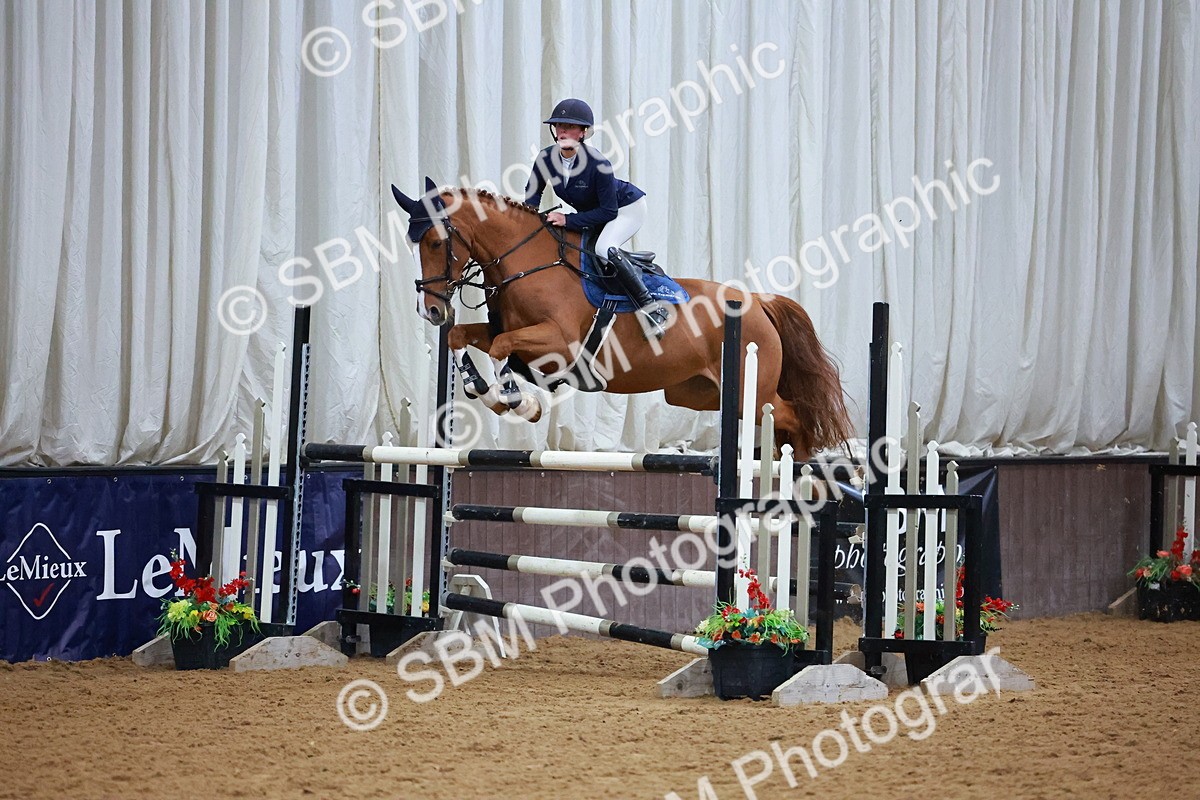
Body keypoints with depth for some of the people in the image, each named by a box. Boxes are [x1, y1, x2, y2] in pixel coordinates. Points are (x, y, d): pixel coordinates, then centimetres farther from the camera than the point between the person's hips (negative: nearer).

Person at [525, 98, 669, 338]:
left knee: (605, 248, -33)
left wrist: (568, 220, -33)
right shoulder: (546, 159, -17)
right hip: (593, 214, 8)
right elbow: (532, 194, 2)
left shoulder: (598, 164, -35)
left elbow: (608, 211, -30)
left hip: (628, 207, -8)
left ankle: (651, 307, -27)